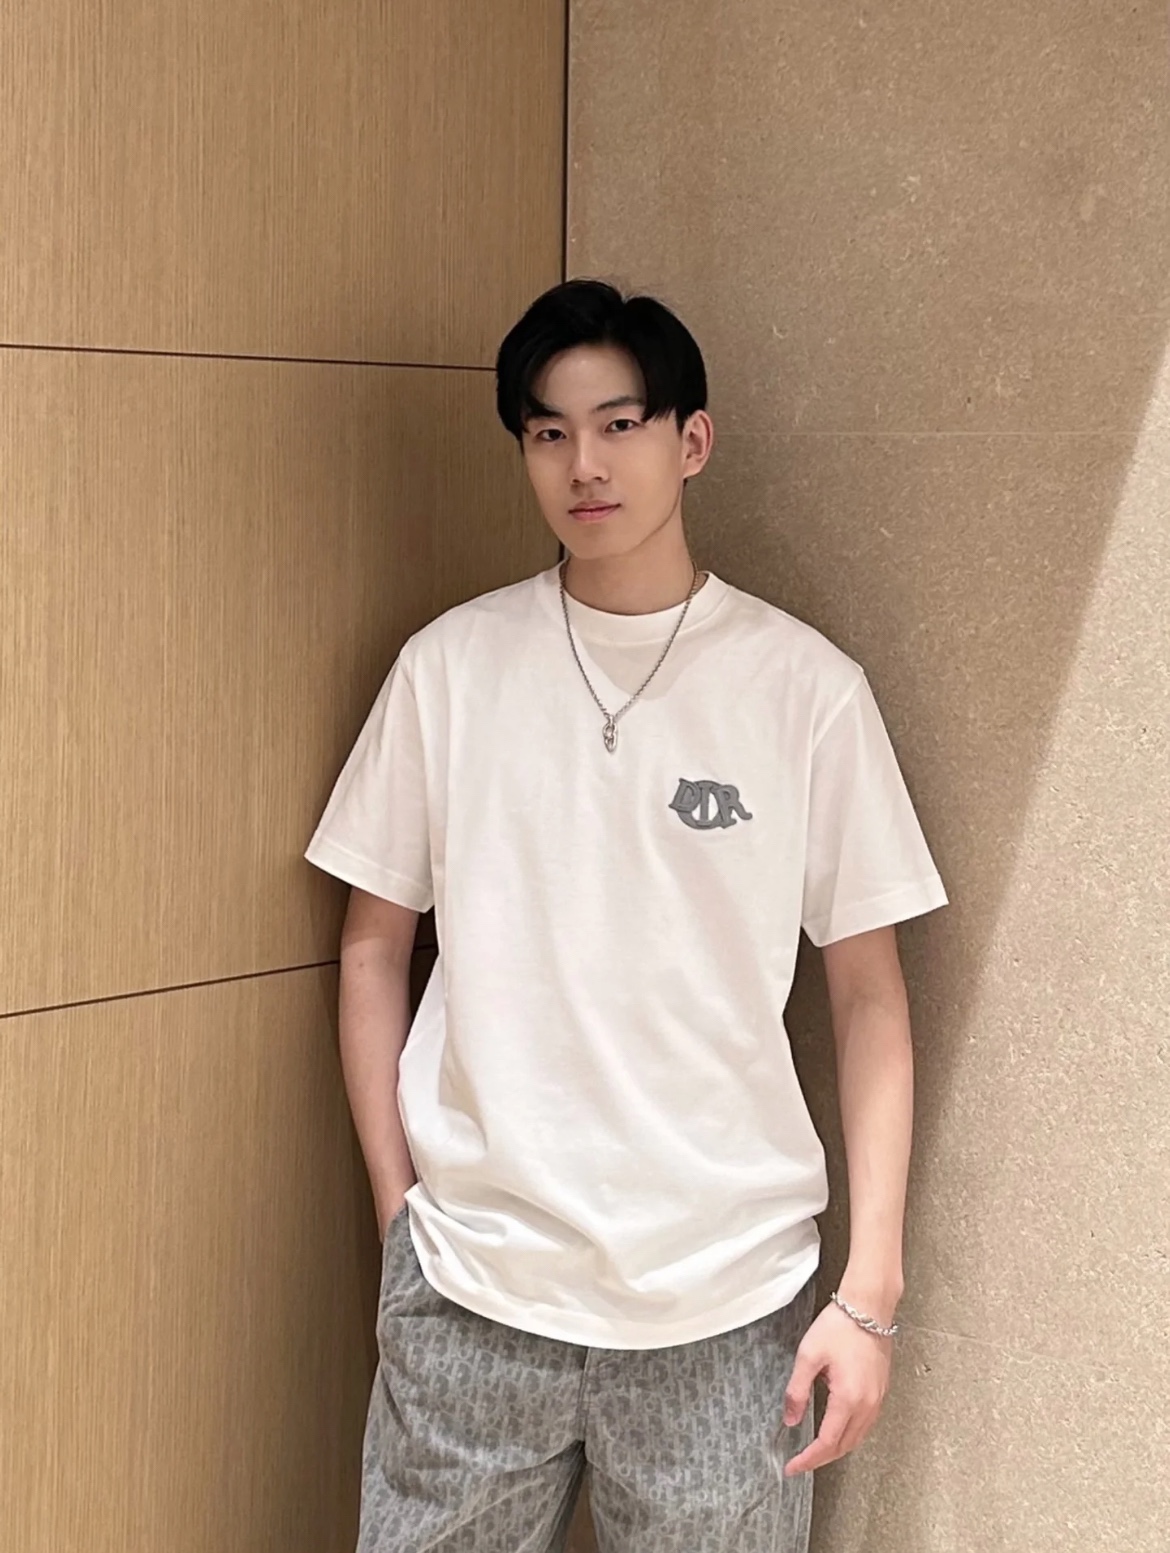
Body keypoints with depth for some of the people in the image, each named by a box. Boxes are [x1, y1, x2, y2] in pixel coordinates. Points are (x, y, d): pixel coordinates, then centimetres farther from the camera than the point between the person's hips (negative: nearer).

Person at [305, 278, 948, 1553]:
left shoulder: (806, 686, -2)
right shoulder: (448, 667, 2)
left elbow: (867, 990, 1)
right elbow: (373, 946, 9)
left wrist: (871, 1291, -4)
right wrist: (397, 1209, 3)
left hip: (726, 1300, -1)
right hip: (473, 1291, 1)